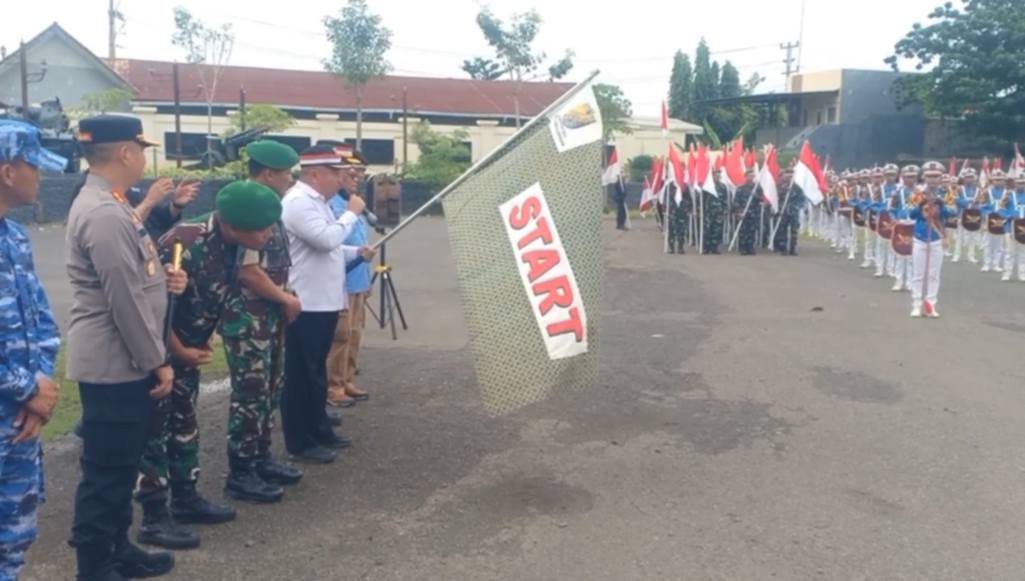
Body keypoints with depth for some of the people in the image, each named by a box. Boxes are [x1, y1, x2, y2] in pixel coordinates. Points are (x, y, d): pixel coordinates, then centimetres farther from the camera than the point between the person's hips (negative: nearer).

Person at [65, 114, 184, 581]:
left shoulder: (109, 204, 12)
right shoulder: (104, 214, -21)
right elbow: (125, 300, -22)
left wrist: (161, 277, 4)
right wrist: (158, 362, -15)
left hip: (124, 361, 10)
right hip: (113, 362, -10)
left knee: (122, 463, 19)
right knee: (106, 468, 1)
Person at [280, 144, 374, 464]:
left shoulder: (317, 201, 15)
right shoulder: (298, 202, -16)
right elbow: (326, 239, -27)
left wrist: (357, 252, 7)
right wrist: (352, 213, -14)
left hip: (324, 301, 10)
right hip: (305, 304, -10)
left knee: (317, 370, 18)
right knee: (301, 374, 0)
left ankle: (320, 430, 30)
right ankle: (300, 442, 9)